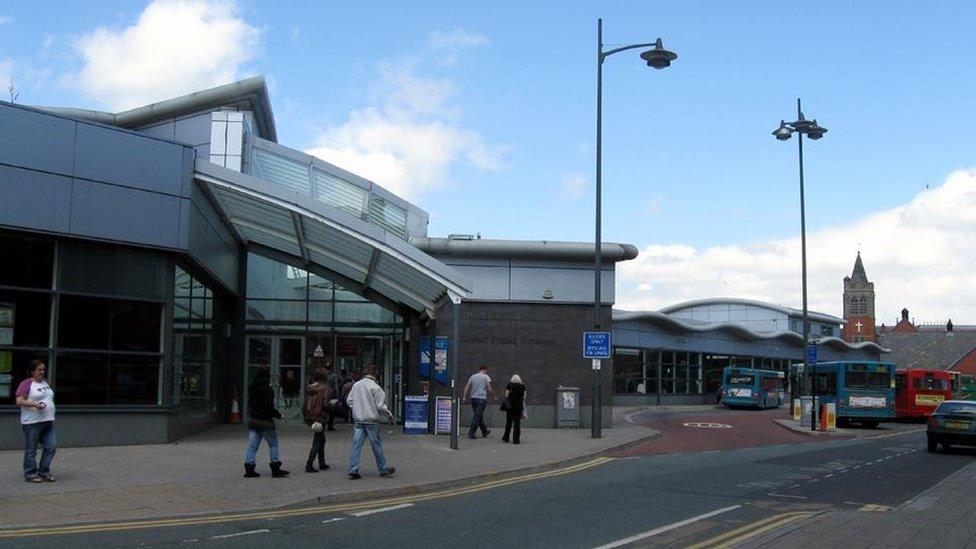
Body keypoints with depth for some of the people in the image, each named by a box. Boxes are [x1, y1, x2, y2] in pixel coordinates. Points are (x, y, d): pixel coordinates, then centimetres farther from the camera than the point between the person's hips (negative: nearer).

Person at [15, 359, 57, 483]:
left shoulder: (45, 382, 16)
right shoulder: (26, 383, -7)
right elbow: (19, 401, -12)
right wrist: (34, 404, -24)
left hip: (48, 422, 7)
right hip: (32, 422, -7)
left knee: (51, 446, 3)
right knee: (31, 450, 2)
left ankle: (44, 471, 14)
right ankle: (30, 474, 11)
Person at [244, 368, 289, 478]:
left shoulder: (252, 389, 5)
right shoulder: (267, 390, -17)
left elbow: (250, 404, 12)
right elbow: (269, 407, -18)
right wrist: (278, 415, -5)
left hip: (252, 420, 7)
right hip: (265, 421, -7)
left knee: (252, 445, 8)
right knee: (273, 444, 6)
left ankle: (249, 469, 6)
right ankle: (275, 469, 8)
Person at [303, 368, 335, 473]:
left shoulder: (309, 389, 6)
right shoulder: (326, 389, -12)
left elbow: (304, 404, 7)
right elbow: (326, 405, -18)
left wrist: (306, 418, 15)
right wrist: (333, 403, 2)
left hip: (310, 418, 7)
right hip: (320, 418, -7)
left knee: (321, 439, 22)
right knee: (317, 442, 1)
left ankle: (322, 463, 28)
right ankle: (309, 465, -3)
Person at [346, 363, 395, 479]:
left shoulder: (356, 385, 4)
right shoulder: (375, 387, -13)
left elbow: (349, 400, 8)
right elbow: (381, 406, -13)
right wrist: (389, 415, 2)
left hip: (358, 420, 5)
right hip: (371, 420, -5)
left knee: (356, 445, 4)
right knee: (376, 445, 6)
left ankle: (353, 470, 0)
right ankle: (383, 469, 18)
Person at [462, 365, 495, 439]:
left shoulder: (472, 376, 13)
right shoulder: (486, 377, -2)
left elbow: (467, 387, 6)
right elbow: (489, 389, -8)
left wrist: (464, 396, 2)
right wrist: (493, 396, 6)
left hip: (473, 398, 6)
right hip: (482, 398, -6)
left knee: (479, 416, 16)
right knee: (477, 416, -5)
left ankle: (485, 432, 30)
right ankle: (471, 433, -11)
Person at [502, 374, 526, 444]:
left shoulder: (510, 385, 1)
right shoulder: (522, 385, 6)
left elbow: (506, 395, -4)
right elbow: (524, 397, 3)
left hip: (510, 406, -1)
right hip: (519, 406, 1)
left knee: (509, 422, 10)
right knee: (517, 423, 3)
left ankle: (506, 438, 18)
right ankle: (516, 439, 0)